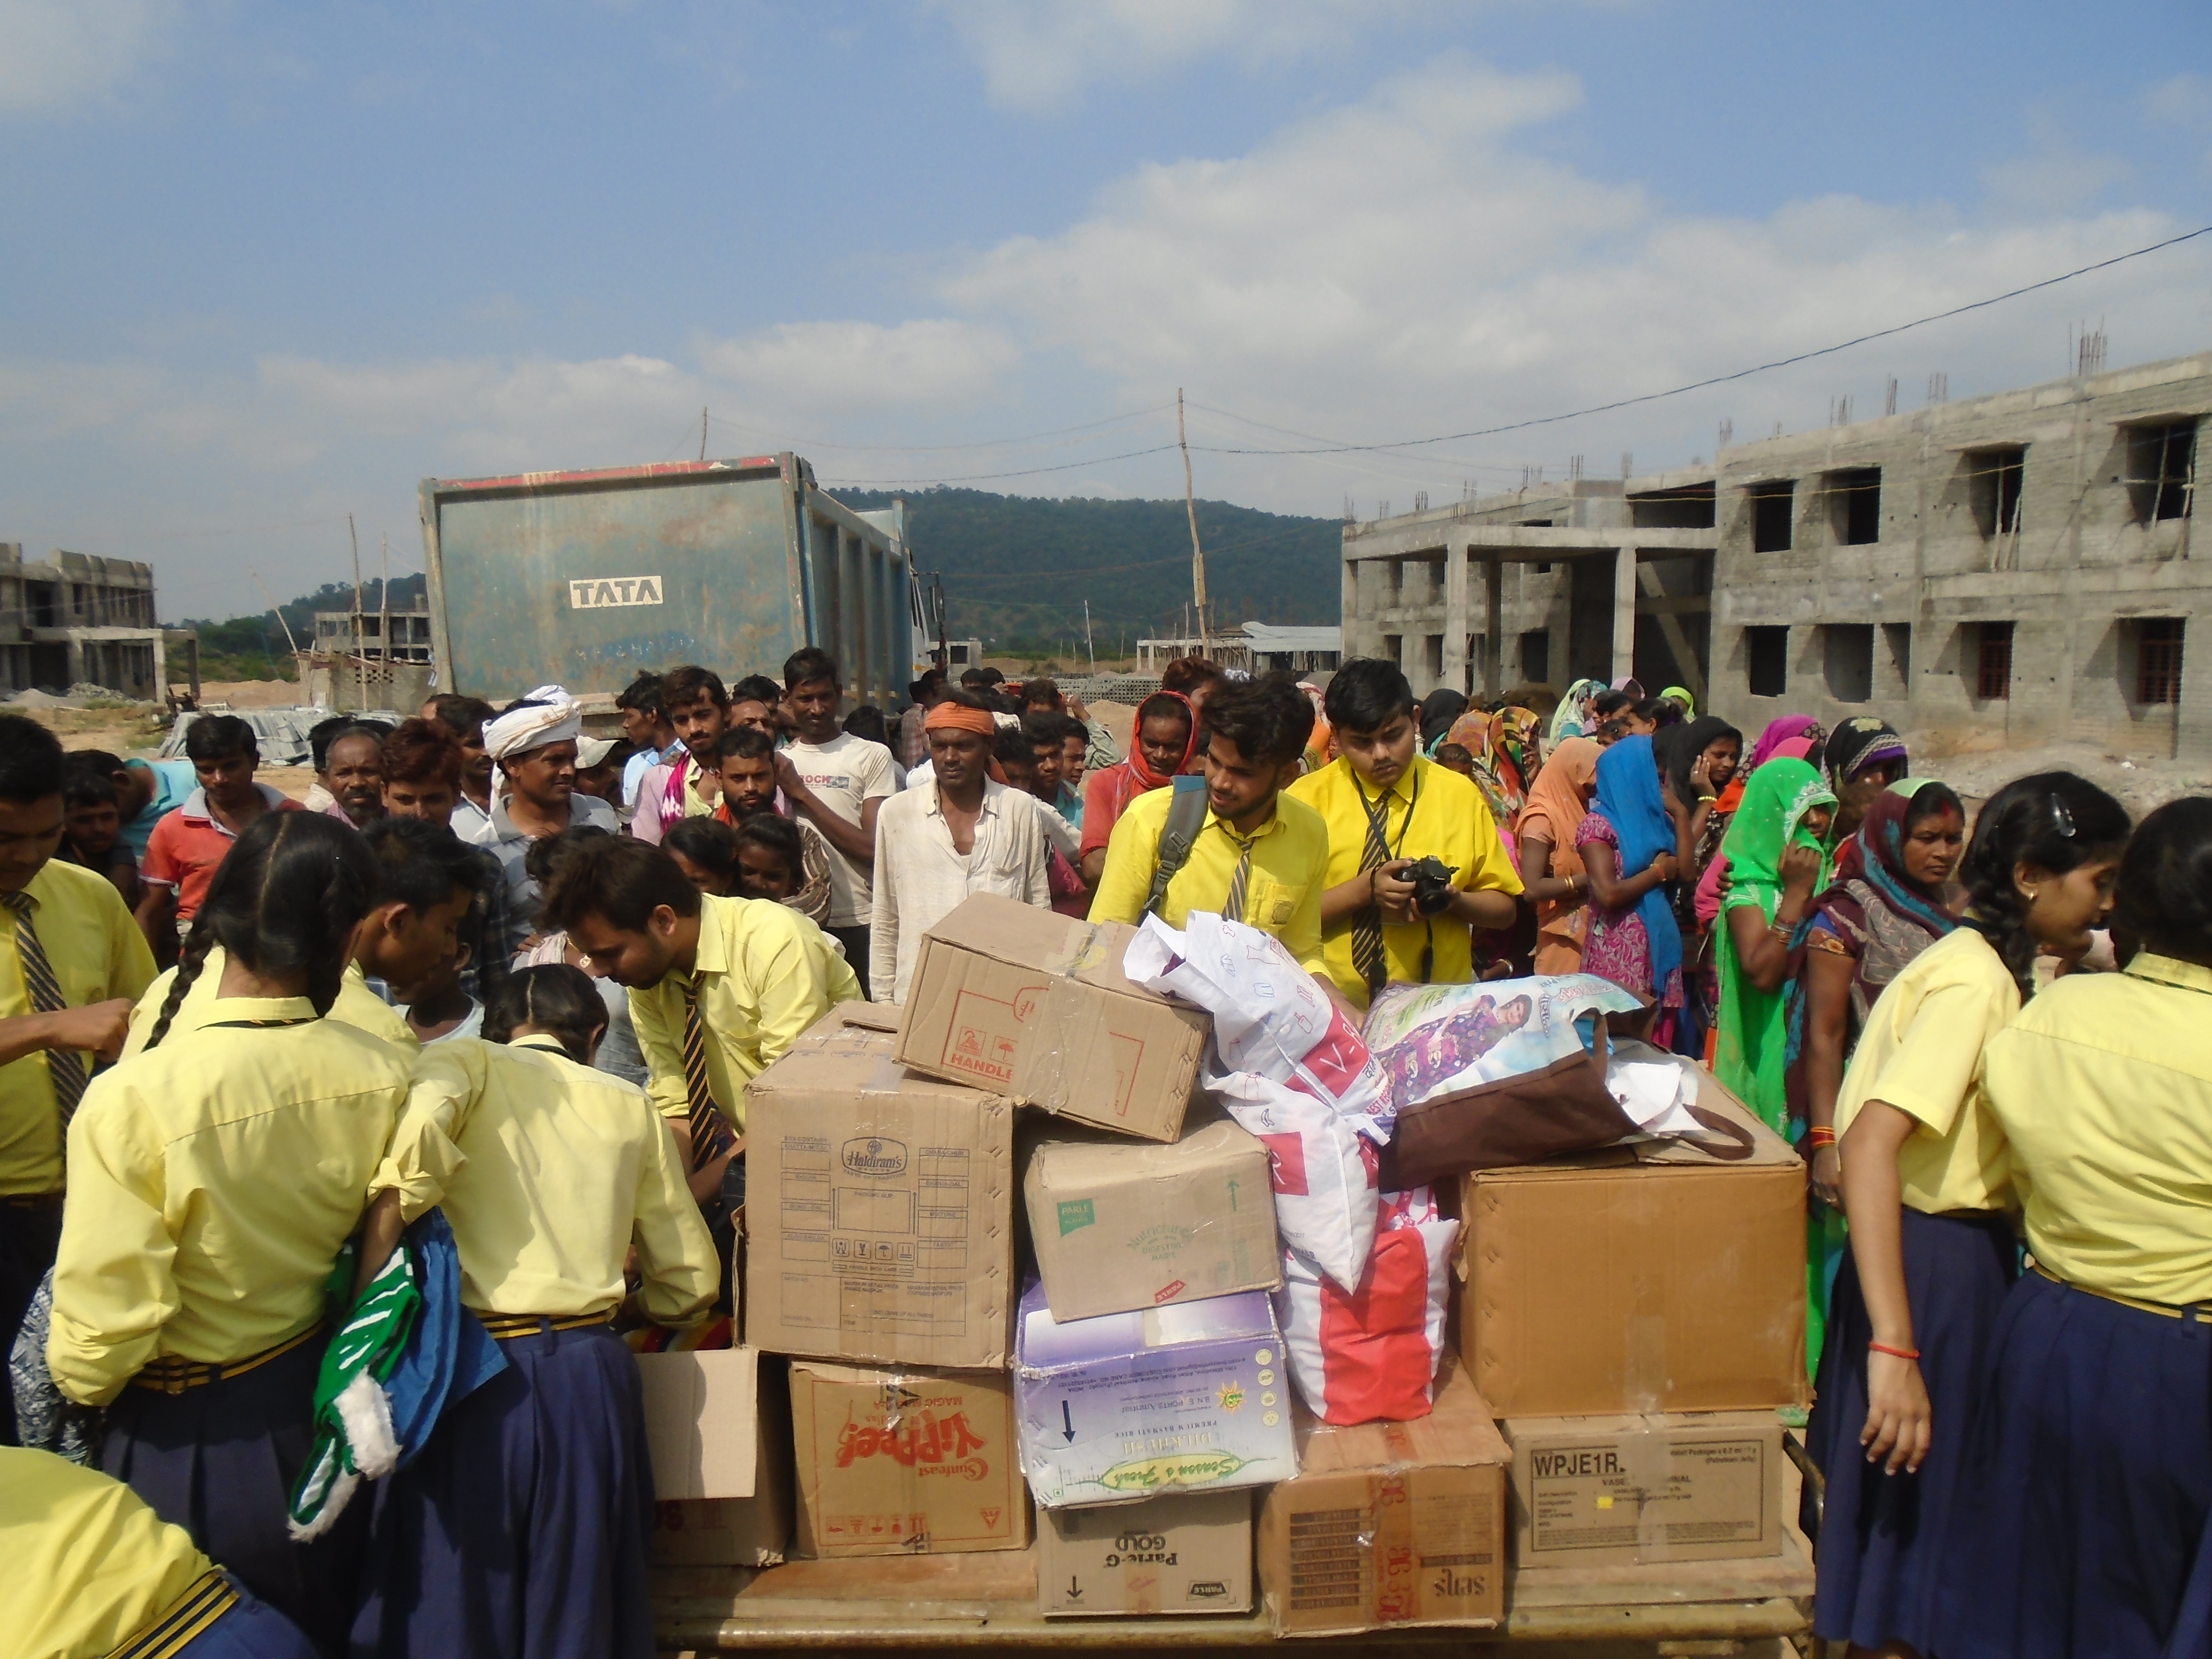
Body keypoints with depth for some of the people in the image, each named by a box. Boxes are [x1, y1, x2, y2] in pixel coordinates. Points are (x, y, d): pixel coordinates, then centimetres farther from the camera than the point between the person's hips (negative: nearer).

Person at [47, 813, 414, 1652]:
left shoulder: (134, 1099, -27)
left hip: (189, 1449, -2)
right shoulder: (391, 1078, -19)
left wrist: (78, 1378, 3)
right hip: (331, 1422, 3)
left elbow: (97, 1345, -20)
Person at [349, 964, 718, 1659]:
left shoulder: (466, 1061, 5)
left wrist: (367, 1281, -12)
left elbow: (419, 1132, -21)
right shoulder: (630, 1108, 13)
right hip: (591, 1375, 3)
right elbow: (690, 1285, 16)